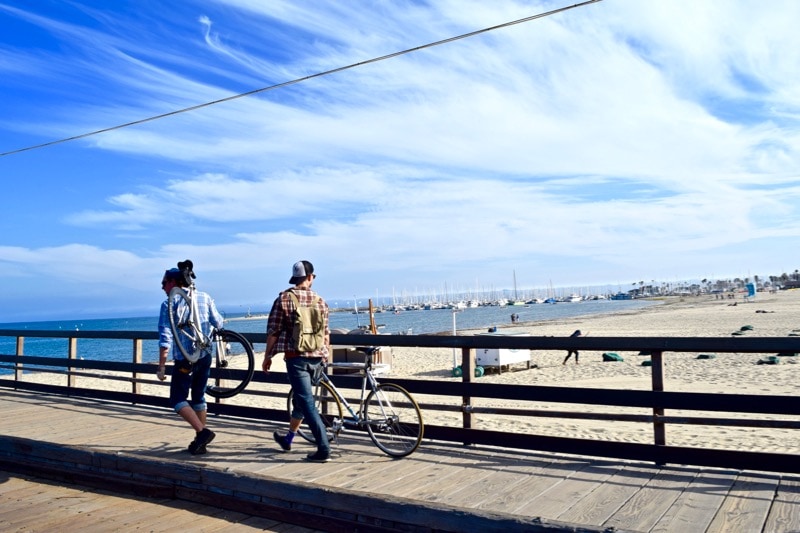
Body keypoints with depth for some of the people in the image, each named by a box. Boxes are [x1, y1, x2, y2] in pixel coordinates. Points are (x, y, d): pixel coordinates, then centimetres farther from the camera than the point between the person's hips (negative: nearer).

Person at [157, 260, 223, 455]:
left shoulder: (169, 303, -7)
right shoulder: (205, 297, 3)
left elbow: (165, 337, -13)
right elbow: (218, 323, 8)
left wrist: (161, 366, -10)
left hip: (185, 359, -5)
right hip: (205, 356, 5)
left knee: (177, 399, 8)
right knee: (199, 397, 16)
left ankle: (202, 431, -9)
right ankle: (200, 443, 19)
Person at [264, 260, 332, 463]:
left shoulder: (283, 299, -6)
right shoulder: (320, 301, 4)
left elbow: (273, 331, -5)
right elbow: (325, 333, 8)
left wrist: (267, 356, 6)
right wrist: (325, 354, 22)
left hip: (295, 356, -4)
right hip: (316, 358, 5)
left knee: (307, 402, -4)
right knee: (301, 398, 21)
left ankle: (323, 449, -9)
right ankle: (288, 439, 37)